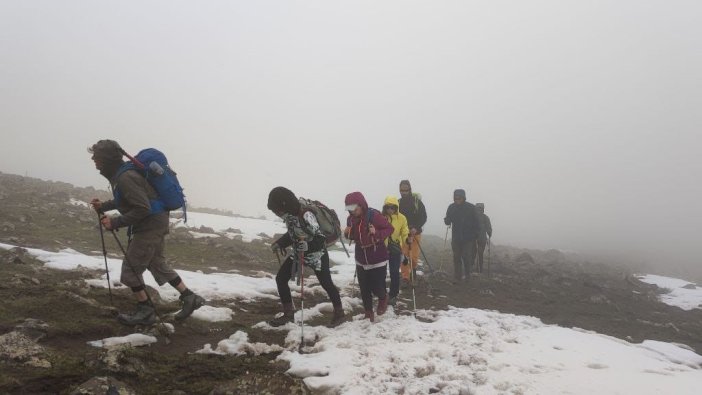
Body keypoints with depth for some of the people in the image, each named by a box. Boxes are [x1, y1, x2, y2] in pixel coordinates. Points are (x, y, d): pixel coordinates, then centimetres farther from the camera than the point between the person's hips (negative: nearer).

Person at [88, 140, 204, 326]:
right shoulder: (120, 173, 9)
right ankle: (190, 298, 21)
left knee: (131, 268, 2)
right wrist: (104, 206, 13)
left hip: (150, 225, -10)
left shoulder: (125, 178, -23)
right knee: (158, 265, 18)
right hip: (157, 223, 10)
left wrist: (115, 222, -21)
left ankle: (146, 311, 15)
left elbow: (142, 209, -26)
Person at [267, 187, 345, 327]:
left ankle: (339, 313, 25)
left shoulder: (306, 216, -32)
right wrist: (279, 244, 1)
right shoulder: (290, 215, -8)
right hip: (298, 253, 8)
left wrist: (307, 245, -45)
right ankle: (288, 314, 15)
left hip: (316, 254, -8)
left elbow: (321, 239, -30)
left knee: (326, 283, 3)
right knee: (280, 278, 2)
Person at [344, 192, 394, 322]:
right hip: (361, 260, 5)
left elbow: (390, 228, -14)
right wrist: (347, 233, -12)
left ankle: (383, 298, 35)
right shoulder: (351, 218, -4)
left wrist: (377, 234, -31)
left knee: (377, 287, -1)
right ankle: (368, 312, 29)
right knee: (364, 289, 10)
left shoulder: (374, 215, -22)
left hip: (378, 259, -5)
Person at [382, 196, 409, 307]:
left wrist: (408, 239, -27)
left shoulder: (401, 218, -8)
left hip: (395, 249, -1)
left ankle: (393, 295, 19)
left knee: (394, 273, 3)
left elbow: (405, 233, -6)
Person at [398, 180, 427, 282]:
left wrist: (416, 228, -18)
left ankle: (413, 267, 31)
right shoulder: (398, 203, 2)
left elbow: (423, 217, -4)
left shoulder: (417, 201, -4)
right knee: (403, 257, -4)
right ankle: (405, 277, 4)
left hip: (415, 233, -1)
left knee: (414, 256, -1)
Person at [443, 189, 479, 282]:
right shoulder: (451, 207, 0)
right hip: (456, 237, 3)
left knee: (466, 257, -5)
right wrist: (447, 220, -20)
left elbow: (475, 222, -1)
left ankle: (467, 274, 14)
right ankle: (458, 277, 12)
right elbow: (448, 221, 4)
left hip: (468, 238, -2)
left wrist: (475, 235, -4)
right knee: (456, 257, 5)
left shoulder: (471, 207, -6)